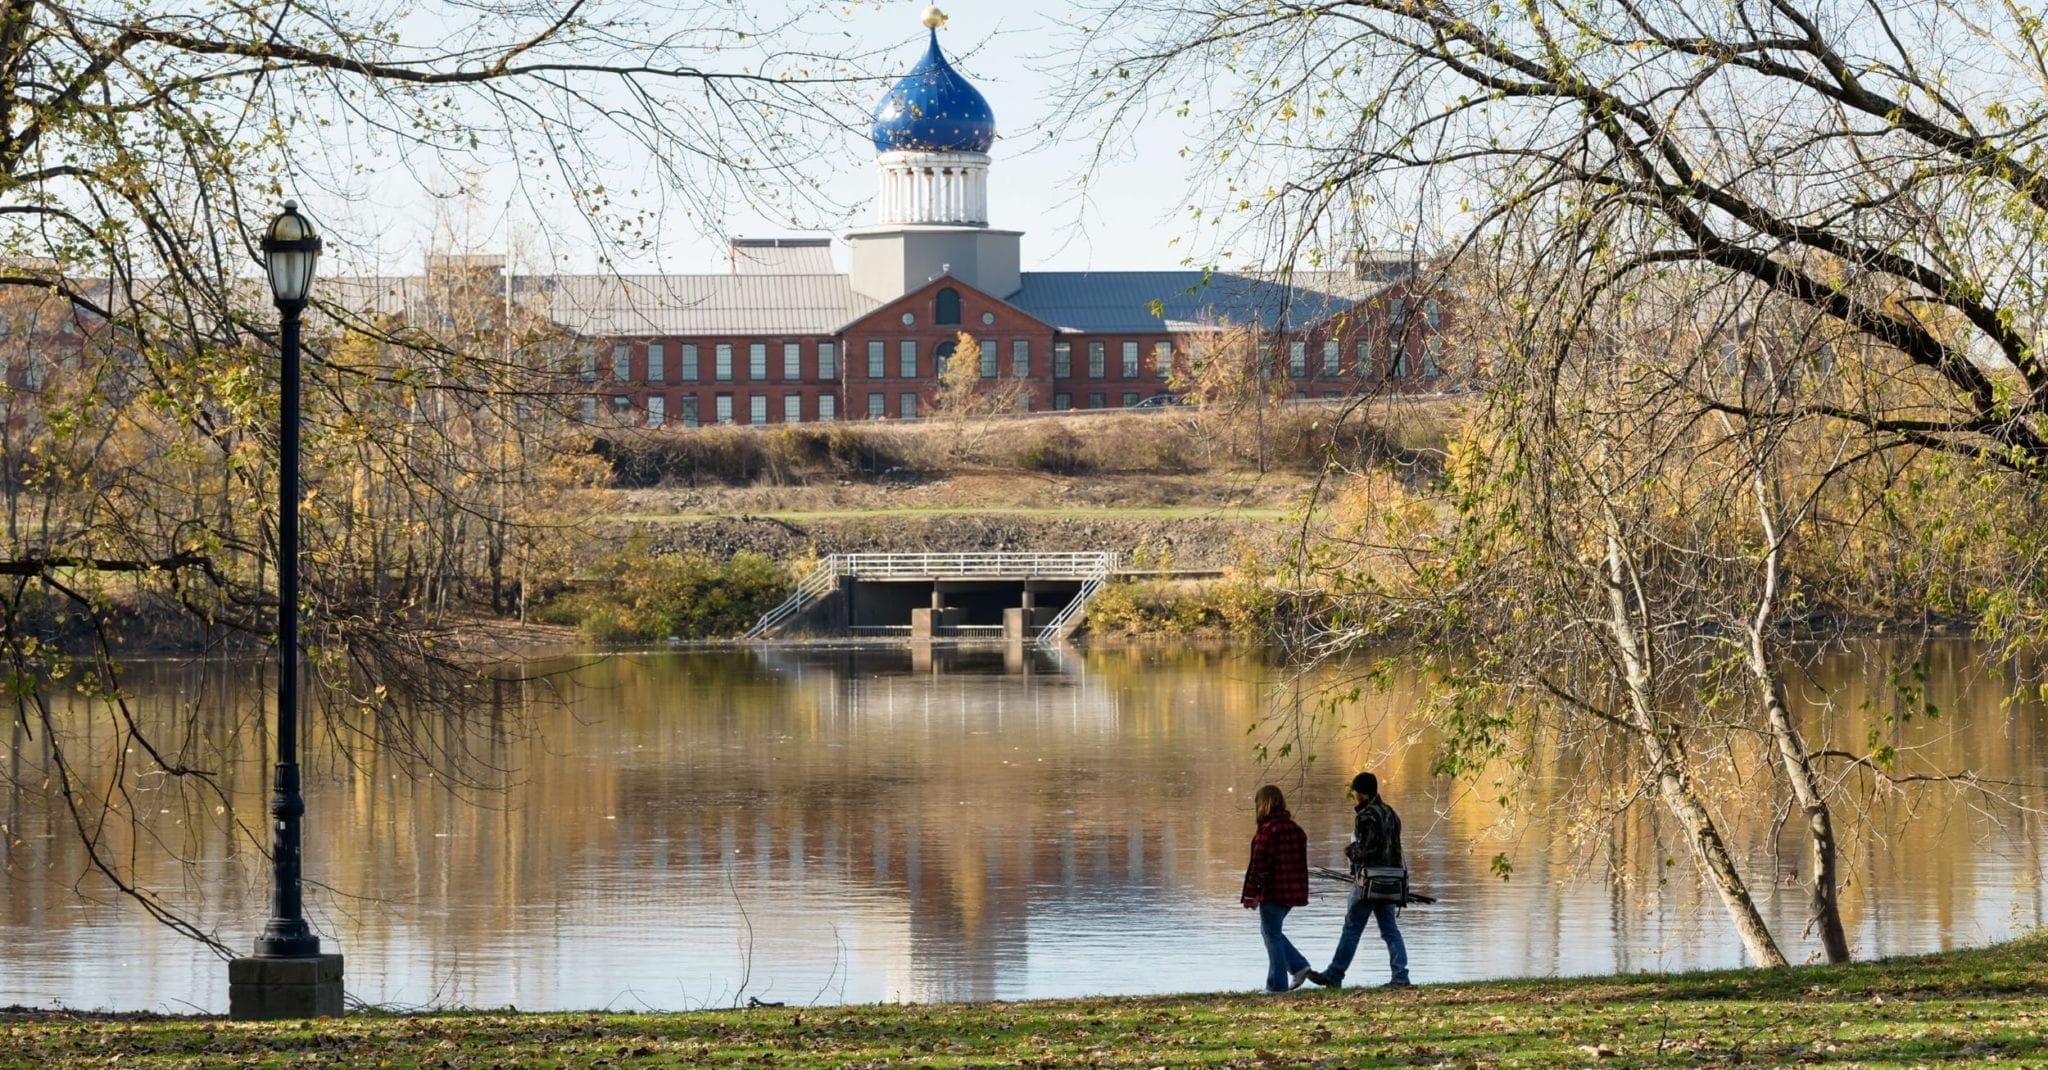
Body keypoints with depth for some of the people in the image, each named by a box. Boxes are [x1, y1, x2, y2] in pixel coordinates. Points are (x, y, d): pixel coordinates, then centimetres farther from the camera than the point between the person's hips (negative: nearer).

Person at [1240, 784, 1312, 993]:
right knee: (1271, 931, 21)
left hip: (1273, 891, -8)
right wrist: (1300, 891, 23)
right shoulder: (1294, 829, 11)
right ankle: (1299, 966, 11)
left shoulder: (1267, 829, -15)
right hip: (1292, 891, 8)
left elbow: (1260, 864, -16)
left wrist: (1251, 893, -12)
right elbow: (1301, 862, 16)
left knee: (1272, 935, 1)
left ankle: (1277, 985, 3)